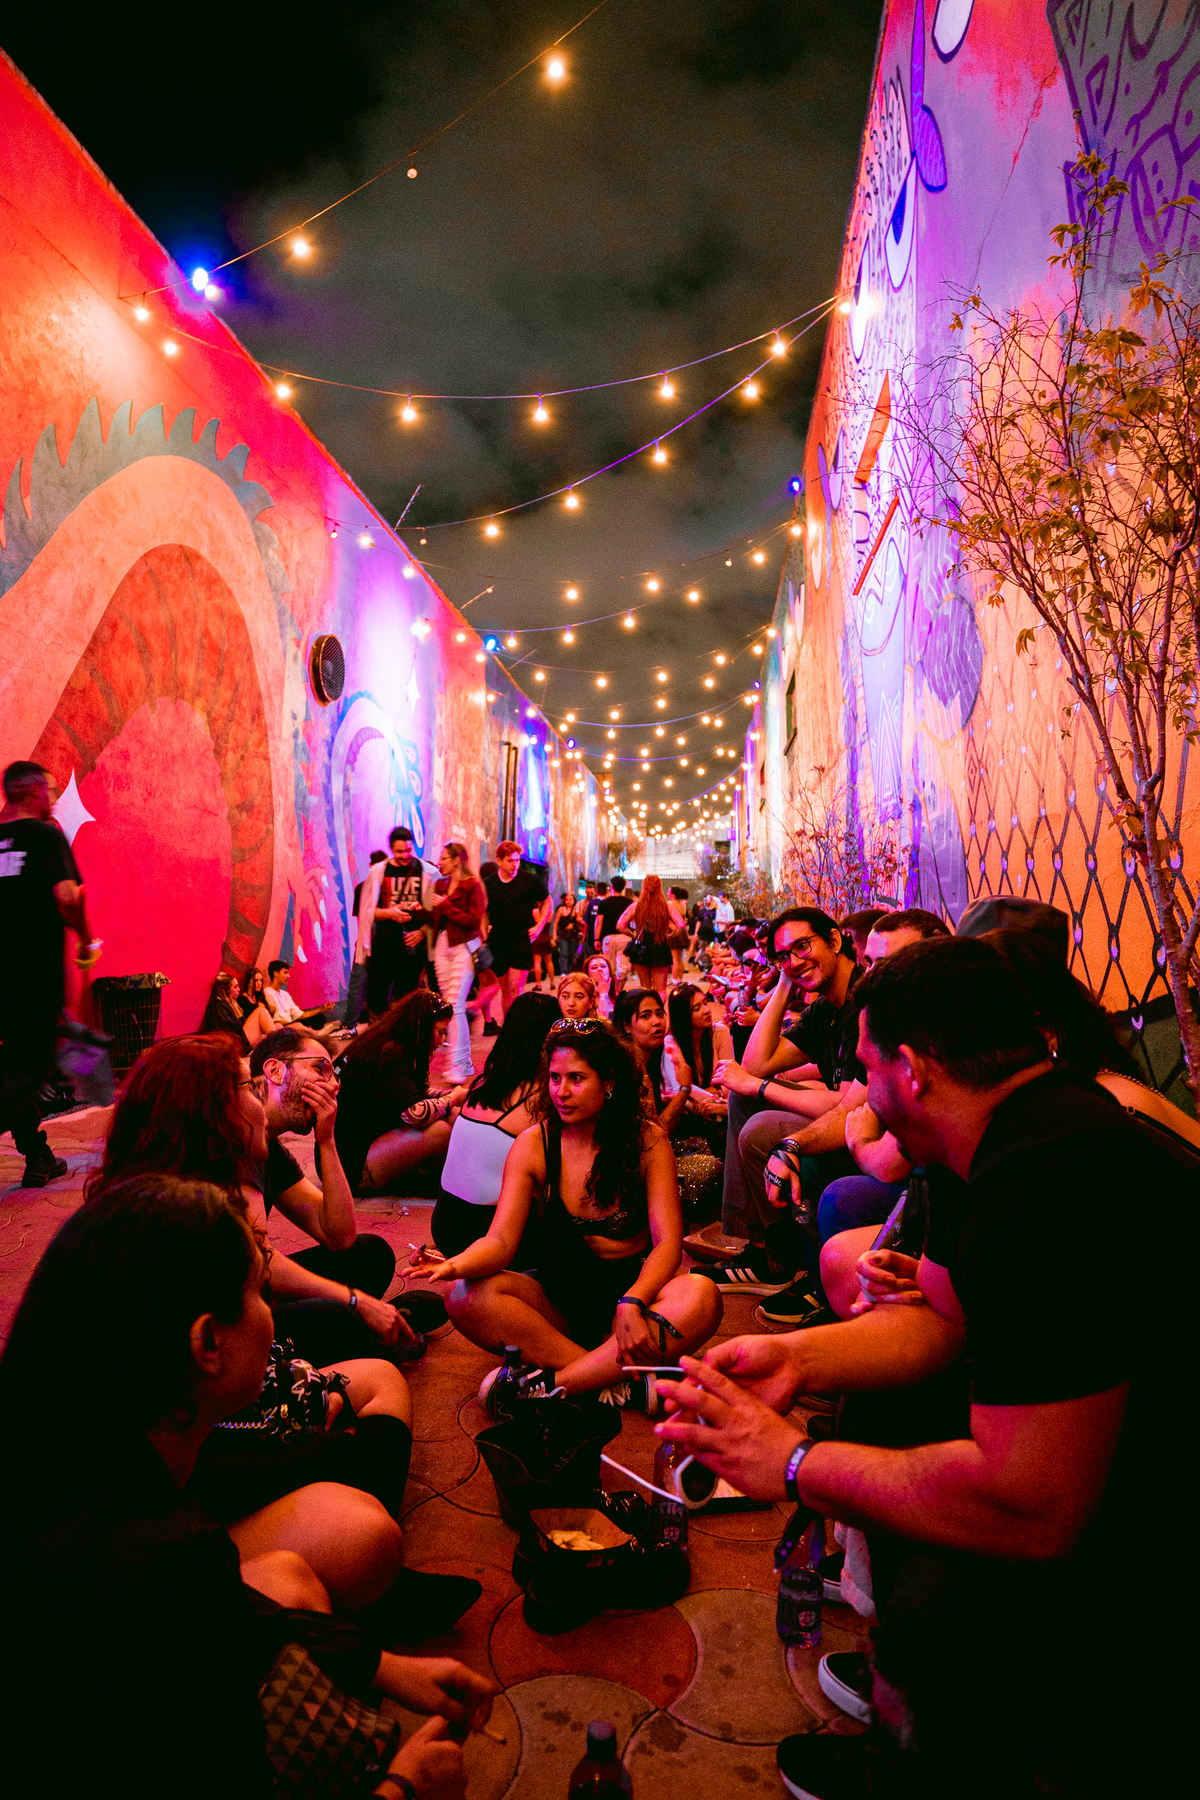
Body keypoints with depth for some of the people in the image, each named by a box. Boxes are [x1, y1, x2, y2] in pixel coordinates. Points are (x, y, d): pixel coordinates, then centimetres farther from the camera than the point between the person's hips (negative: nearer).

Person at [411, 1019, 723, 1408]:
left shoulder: (648, 1142, -7)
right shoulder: (533, 1145, -4)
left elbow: (667, 1242, -13)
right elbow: (501, 1240, -10)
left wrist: (631, 1304, -32)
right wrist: (456, 1265, -33)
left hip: (635, 1287, -1)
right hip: (556, 1298, 1)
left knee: (701, 1298, -33)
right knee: (466, 1296, -27)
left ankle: (548, 1384, -30)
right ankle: (622, 1385, -31)